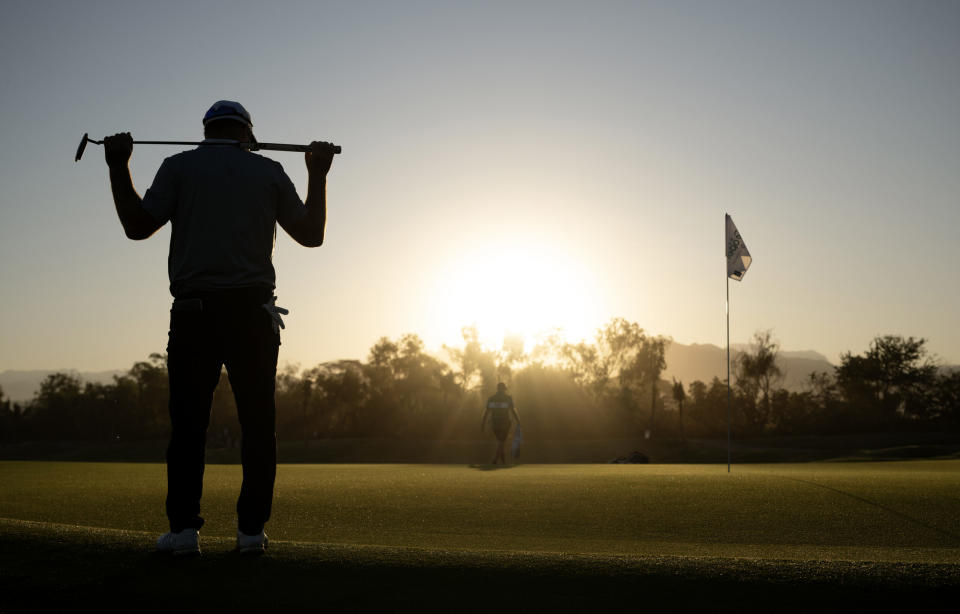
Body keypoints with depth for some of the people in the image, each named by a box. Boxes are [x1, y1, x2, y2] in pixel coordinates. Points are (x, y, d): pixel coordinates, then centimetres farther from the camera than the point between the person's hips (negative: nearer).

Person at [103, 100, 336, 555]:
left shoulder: (179, 167, 8)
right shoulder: (269, 172, 12)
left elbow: (137, 226, 2)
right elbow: (312, 234, 14)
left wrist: (118, 168, 14)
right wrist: (318, 176, 24)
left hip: (194, 309, -1)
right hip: (253, 311, 1)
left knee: (188, 419, 1)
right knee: (258, 421, 5)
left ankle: (183, 527, -5)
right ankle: (252, 529, 4)